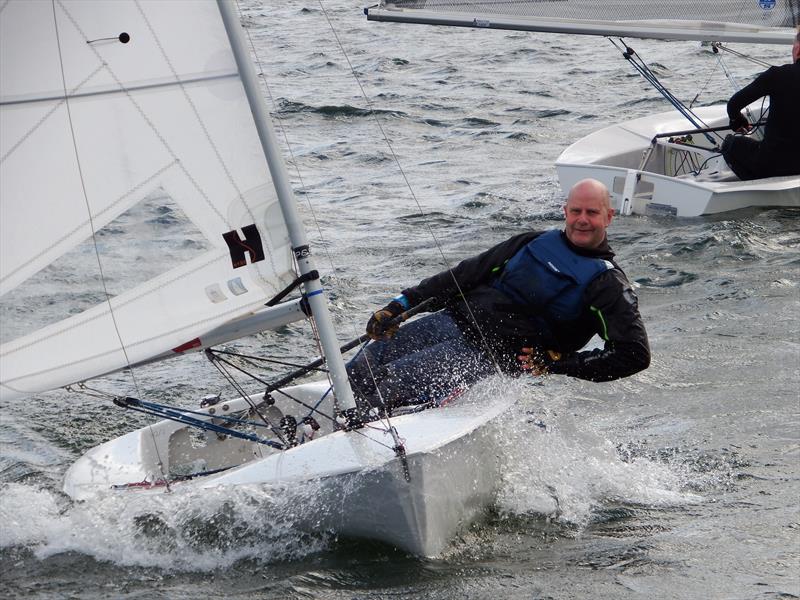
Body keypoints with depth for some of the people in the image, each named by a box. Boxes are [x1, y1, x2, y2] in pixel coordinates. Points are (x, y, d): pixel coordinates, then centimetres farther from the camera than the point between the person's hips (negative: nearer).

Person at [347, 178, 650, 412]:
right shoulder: (536, 242, 14)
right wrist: (402, 304, 8)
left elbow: (635, 354, -11)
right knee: (358, 371, -5)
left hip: (487, 353, -6)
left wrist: (559, 364, -13)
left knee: (388, 388, -23)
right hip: (450, 320, 6)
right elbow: (468, 274, 16)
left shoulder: (607, 283, -3)